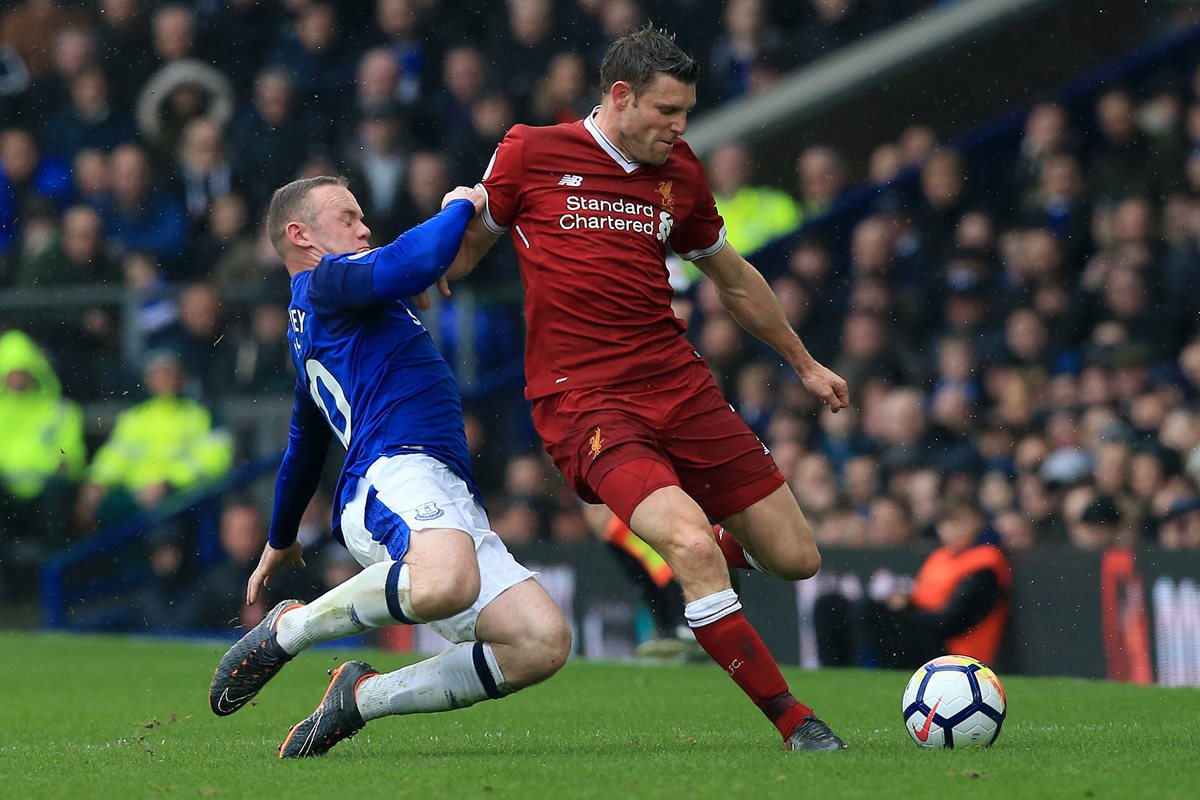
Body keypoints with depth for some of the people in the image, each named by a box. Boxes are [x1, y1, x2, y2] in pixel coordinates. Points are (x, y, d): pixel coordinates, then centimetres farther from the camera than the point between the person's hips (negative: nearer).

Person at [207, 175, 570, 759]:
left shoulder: (309, 333, 35)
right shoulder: (325, 280, 5)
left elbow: (304, 445, 48)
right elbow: (410, 265, -15)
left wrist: (281, 538, 61)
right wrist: (459, 207, 5)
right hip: (397, 471, -9)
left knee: (543, 644, -10)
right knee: (445, 584, -42)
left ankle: (364, 696, -2)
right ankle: (288, 630, -13)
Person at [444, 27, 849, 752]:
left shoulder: (680, 174, 10)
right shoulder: (530, 155, -2)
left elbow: (734, 279, 25)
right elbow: (470, 244, 15)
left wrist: (805, 364, 33)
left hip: (678, 384, 5)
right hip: (582, 400, -5)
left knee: (797, 558, 0)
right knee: (691, 544, -27)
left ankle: (704, 546, 34)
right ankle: (791, 719, -17)